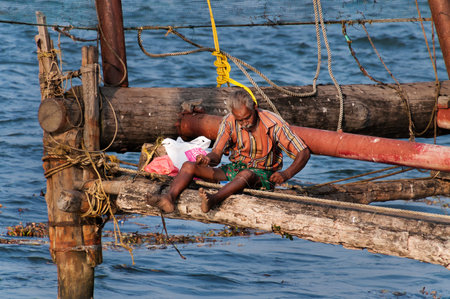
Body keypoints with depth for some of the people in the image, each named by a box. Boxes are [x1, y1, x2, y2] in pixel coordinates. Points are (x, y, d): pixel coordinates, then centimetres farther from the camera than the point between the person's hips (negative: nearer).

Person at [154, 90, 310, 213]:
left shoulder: (274, 124, -16)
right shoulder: (229, 122, -7)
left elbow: (304, 153, -14)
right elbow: (217, 154, -8)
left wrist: (286, 174, -32)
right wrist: (208, 159, -34)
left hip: (262, 175, -5)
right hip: (234, 169, 5)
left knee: (246, 174, -42)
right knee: (189, 166, -14)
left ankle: (214, 199, -66)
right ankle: (170, 197, -42)